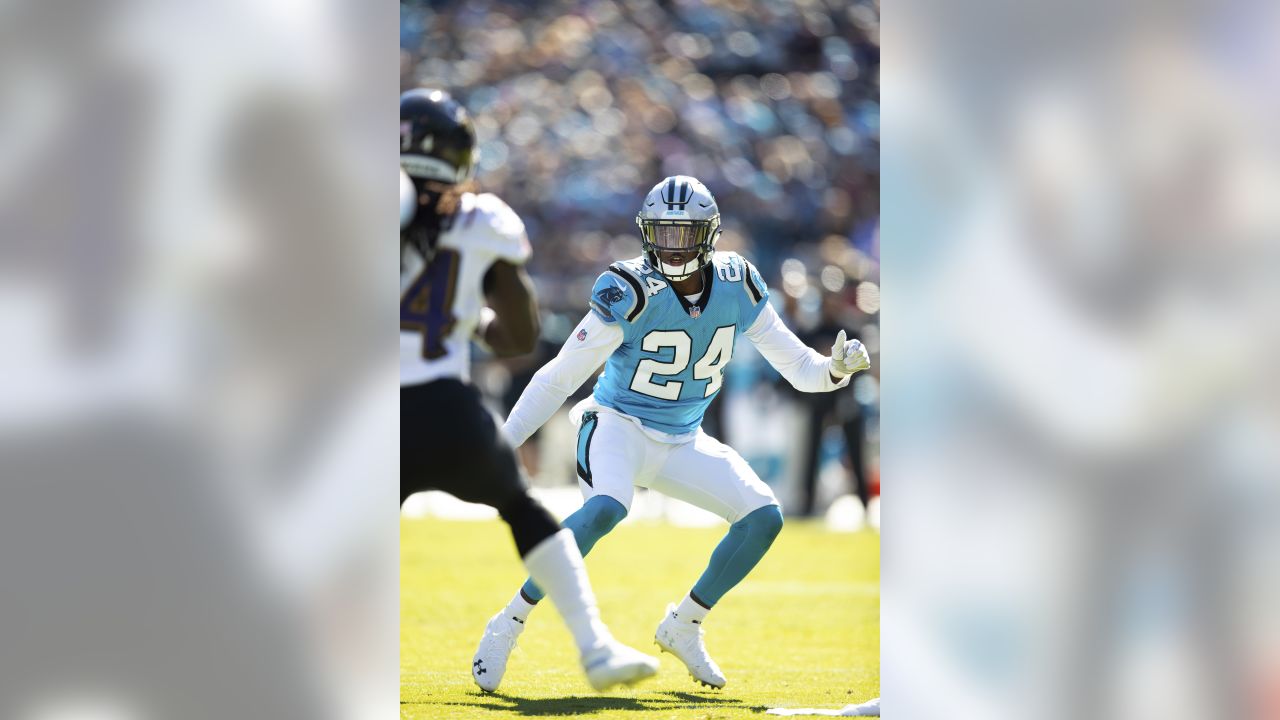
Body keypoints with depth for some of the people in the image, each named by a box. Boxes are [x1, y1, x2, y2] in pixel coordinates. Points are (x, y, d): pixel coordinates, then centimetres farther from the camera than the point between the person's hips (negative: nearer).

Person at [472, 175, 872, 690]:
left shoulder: (736, 286, -6)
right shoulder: (630, 294, -20)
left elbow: (798, 368, 0)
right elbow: (558, 379, -15)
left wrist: (835, 369, -22)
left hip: (683, 442, 5)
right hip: (619, 427, -5)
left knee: (764, 517, -8)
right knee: (605, 509, -35)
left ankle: (683, 627, 9)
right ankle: (509, 625, -24)